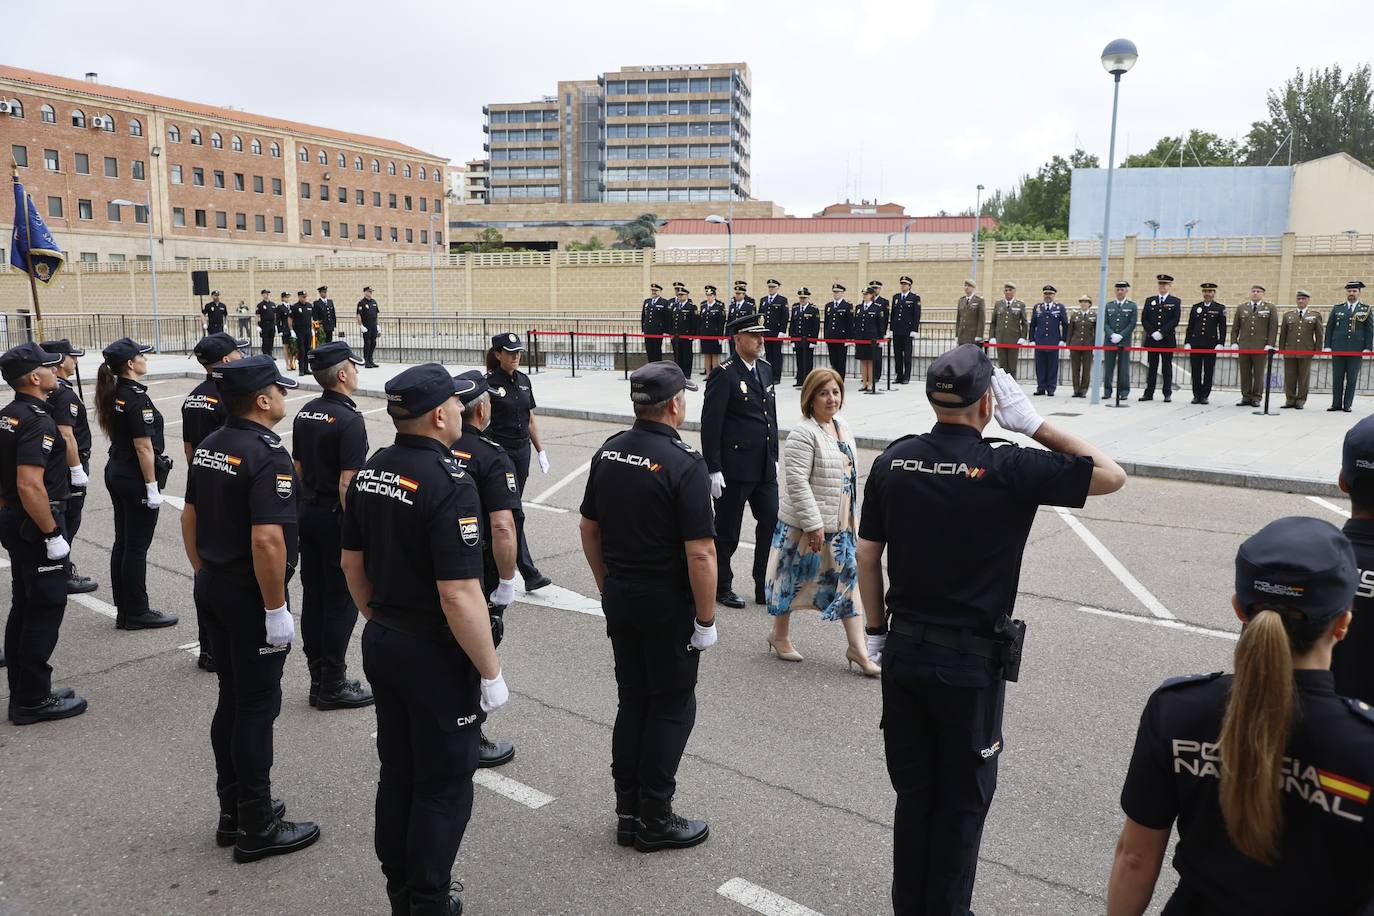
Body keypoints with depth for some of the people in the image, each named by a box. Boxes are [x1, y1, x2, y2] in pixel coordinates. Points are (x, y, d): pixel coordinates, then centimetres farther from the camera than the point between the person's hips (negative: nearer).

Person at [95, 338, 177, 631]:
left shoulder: (112, 394, 8)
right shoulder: (137, 398, -19)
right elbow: (144, 447, -20)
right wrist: (153, 487, -17)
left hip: (116, 472, 9)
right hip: (136, 478, -9)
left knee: (122, 543, 13)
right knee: (137, 546, -1)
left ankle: (124, 611, 21)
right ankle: (137, 614, 8)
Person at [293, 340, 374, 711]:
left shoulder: (304, 414, 8)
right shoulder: (350, 420, -18)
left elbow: (297, 468, 14)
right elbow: (347, 483, -22)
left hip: (307, 512, 9)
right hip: (335, 516, -9)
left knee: (313, 596, 13)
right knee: (342, 600, 1)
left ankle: (318, 680, 22)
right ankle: (333, 685, 8)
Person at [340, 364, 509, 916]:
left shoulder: (369, 473, 1)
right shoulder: (449, 483, -24)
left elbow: (352, 563, 11)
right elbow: (459, 595, -26)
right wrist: (491, 673, -17)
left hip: (381, 643, 8)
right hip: (436, 656, -8)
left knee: (397, 772, 20)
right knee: (444, 784, 9)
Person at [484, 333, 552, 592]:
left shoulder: (524, 380, 9)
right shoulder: (489, 383, -10)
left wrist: (540, 451, 11)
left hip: (522, 451, 7)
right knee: (514, 513, -6)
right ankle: (530, 574, 0)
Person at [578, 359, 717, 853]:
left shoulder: (608, 452, 1)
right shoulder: (684, 464, -19)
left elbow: (589, 528, 9)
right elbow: (700, 553, -21)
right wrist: (706, 620, -11)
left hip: (619, 597, 7)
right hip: (668, 605, -6)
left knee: (631, 701, 17)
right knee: (672, 708, 8)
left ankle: (627, 813, 25)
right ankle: (655, 819, 17)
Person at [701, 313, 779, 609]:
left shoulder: (765, 369, 10)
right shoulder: (724, 374, -13)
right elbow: (710, 425, -15)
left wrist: (774, 457, 15)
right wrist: (713, 470, -16)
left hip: (764, 468, 7)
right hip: (734, 468, -7)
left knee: (771, 524, 8)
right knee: (727, 533, 6)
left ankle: (765, 588, 21)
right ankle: (720, 587, 22)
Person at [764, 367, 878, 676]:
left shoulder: (843, 428, 9)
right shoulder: (803, 434, -18)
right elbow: (796, 482, -22)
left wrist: (853, 516, 17)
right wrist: (814, 524, -23)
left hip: (842, 524, 8)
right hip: (806, 525, -7)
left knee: (850, 580, 6)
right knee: (795, 579, 9)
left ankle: (857, 648, 12)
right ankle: (780, 635, 30)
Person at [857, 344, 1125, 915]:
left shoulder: (892, 461, -3)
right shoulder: (1008, 469, -15)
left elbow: (866, 556, 3)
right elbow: (1111, 475, -6)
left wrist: (876, 631, 14)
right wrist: (1034, 424, -5)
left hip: (903, 648, 4)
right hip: (970, 659, -4)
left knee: (912, 791, 18)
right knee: (962, 799, 14)